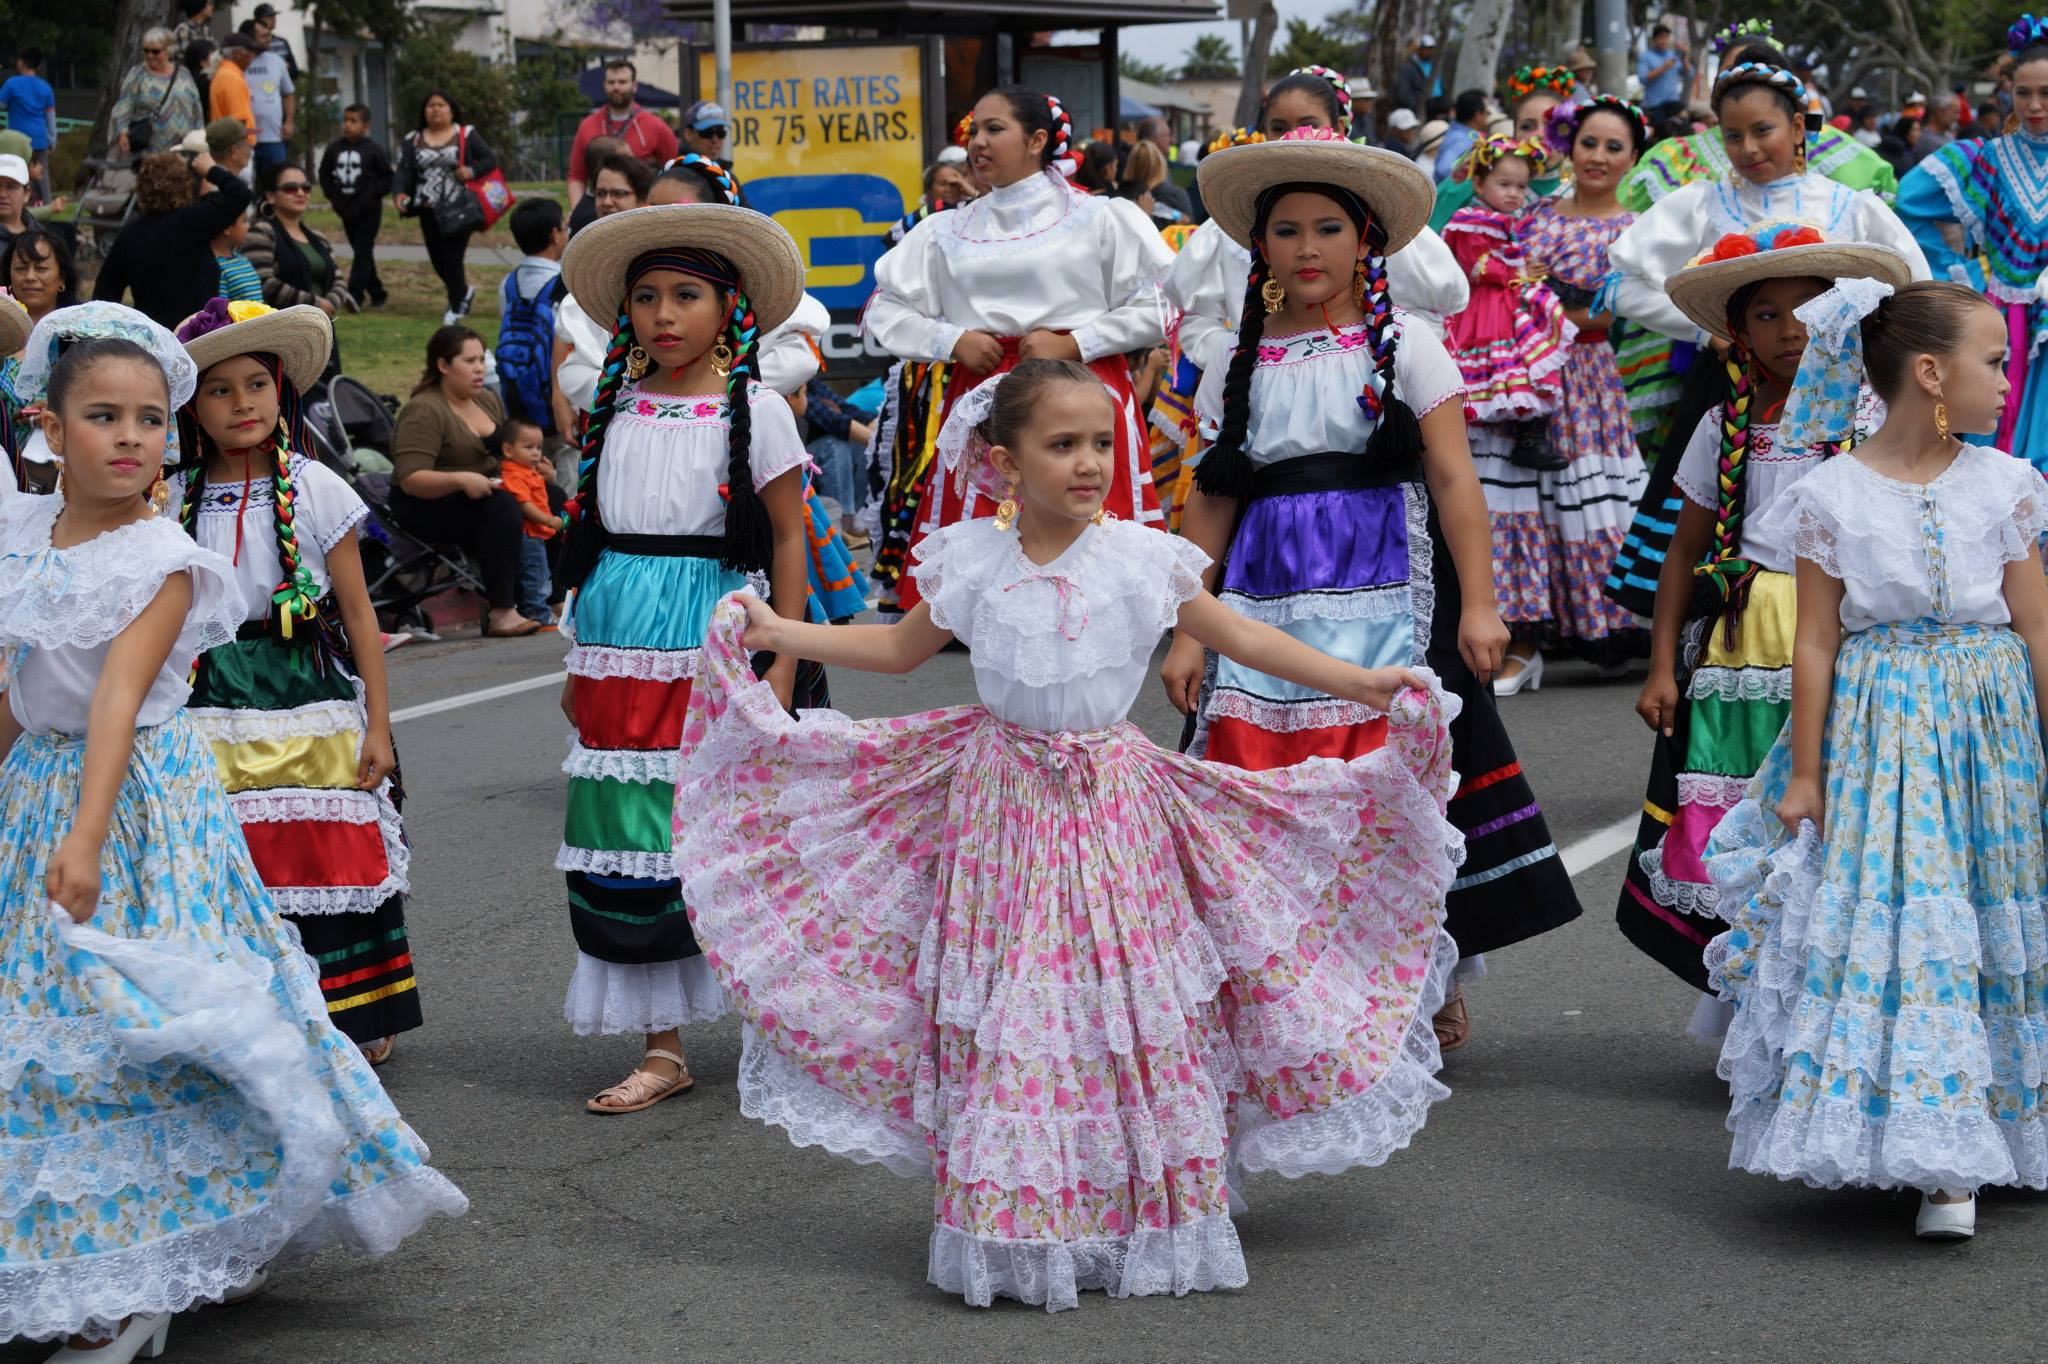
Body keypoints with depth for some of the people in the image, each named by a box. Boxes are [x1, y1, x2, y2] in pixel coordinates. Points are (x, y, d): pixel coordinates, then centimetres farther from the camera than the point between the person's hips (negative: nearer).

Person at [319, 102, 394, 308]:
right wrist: (333, 197, 3)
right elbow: (325, 175, 13)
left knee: (363, 252, -10)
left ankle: (355, 295, -15)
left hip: (368, 211, -5)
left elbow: (387, 178, -5)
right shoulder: (334, 148, 3)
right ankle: (376, 294, 21)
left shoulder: (374, 149, -8)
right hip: (346, 210, 5)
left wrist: (371, 196, -14)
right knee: (361, 253, 11)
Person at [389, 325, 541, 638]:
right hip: (427, 506, -8)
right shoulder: (424, 411, -14)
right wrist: (461, 480, -36)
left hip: (484, 493, 8)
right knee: (502, 507, -34)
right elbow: (410, 479, -23)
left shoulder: (488, 400, 12)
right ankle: (501, 613, -36)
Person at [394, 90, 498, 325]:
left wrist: (472, 171, -16)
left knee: (452, 258, -8)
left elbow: (490, 160, 3)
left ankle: (456, 306, 9)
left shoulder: (466, 135, 2)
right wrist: (402, 192, -15)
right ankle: (464, 292, 33)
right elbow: (405, 170, 3)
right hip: (429, 209, 4)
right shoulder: (414, 140, 10)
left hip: (458, 209, -4)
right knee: (437, 259, 6)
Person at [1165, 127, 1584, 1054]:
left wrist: (1478, 603, -9)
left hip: (1384, 598, -3)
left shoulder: (1405, 347, 4)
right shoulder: (1240, 367, 12)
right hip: (1268, 601, 3)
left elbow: (1454, 479, -1)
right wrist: (1187, 631, 7)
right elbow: (1211, 507, 12)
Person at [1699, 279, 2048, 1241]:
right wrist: (1805, 773, -2)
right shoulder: (1833, 495, -4)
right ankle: (1943, 1164, 4)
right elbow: (1817, 642, -2)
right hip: (1878, 740, -2)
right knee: (1897, 919, -5)